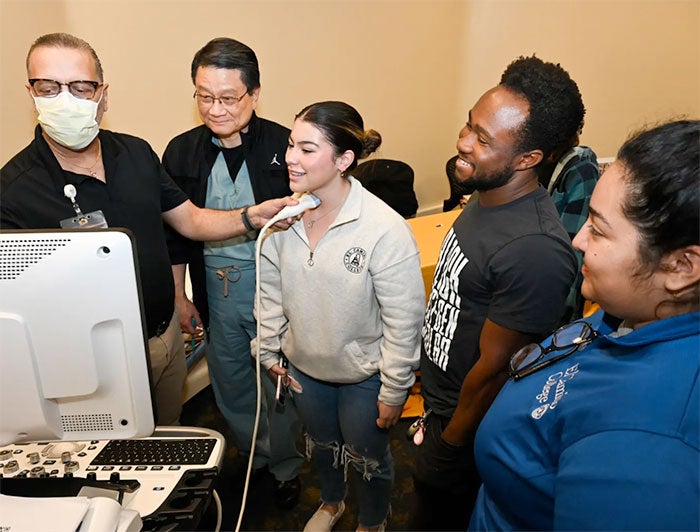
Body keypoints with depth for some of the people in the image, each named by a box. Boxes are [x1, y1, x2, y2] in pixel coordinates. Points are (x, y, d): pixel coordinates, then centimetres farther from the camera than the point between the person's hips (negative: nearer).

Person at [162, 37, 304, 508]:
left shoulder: (284, 146, -13)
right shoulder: (182, 152, -2)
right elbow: (176, 231, 6)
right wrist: (180, 296, 9)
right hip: (215, 290, 4)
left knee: (280, 382, 13)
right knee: (230, 383, 20)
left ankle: (285, 465, 40)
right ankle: (251, 456, 47)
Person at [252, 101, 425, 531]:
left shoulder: (385, 229, -28)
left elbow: (404, 321, -21)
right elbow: (270, 290, 2)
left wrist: (394, 390, -14)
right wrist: (269, 349, 7)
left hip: (364, 373, -4)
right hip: (304, 364, 5)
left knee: (366, 457, 20)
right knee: (321, 443, 29)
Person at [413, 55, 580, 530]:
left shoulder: (534, 250, -35)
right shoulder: (486, 195, -7)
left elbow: (493, 367, -26)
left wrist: (449, 441, -10)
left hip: (466, 420, -7)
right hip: (441, 396, 7)